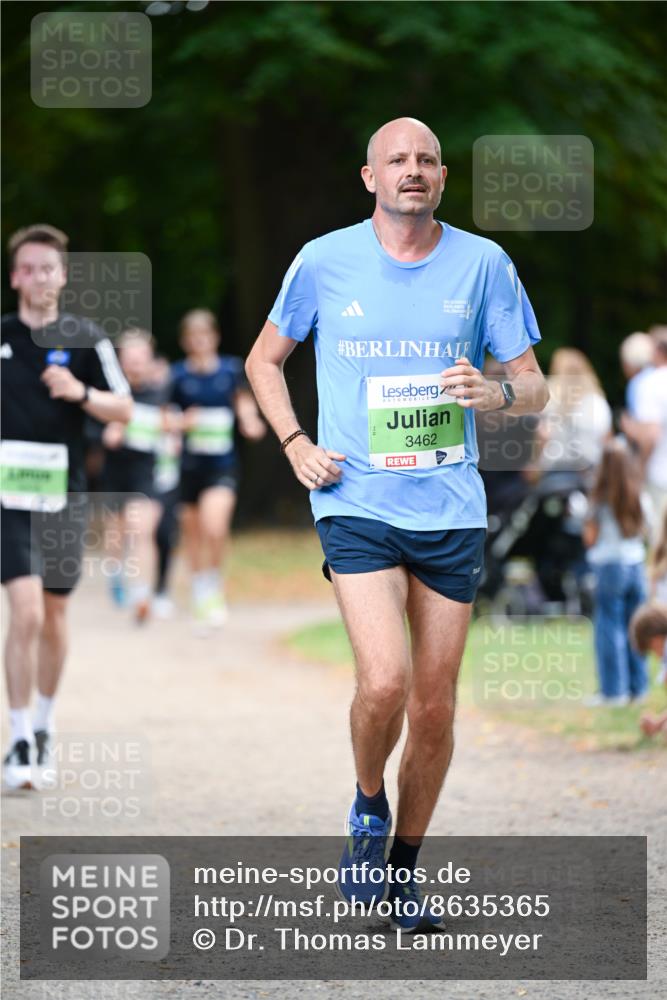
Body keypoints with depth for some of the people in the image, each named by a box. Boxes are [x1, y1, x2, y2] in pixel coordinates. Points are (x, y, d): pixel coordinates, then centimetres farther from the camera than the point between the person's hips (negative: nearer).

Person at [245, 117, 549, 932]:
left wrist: (497, 393, -16)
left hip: (451, 508, 2)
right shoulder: (324, 261, 0)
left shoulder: (483, 264, 2)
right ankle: (367, 810, 10)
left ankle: (402, 870, 23)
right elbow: (264, 359, 15)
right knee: (384, 681, -20)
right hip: (356, 502, -2)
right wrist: (295, 445, 1)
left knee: (434, 705, 5)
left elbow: (534, 388, 6)